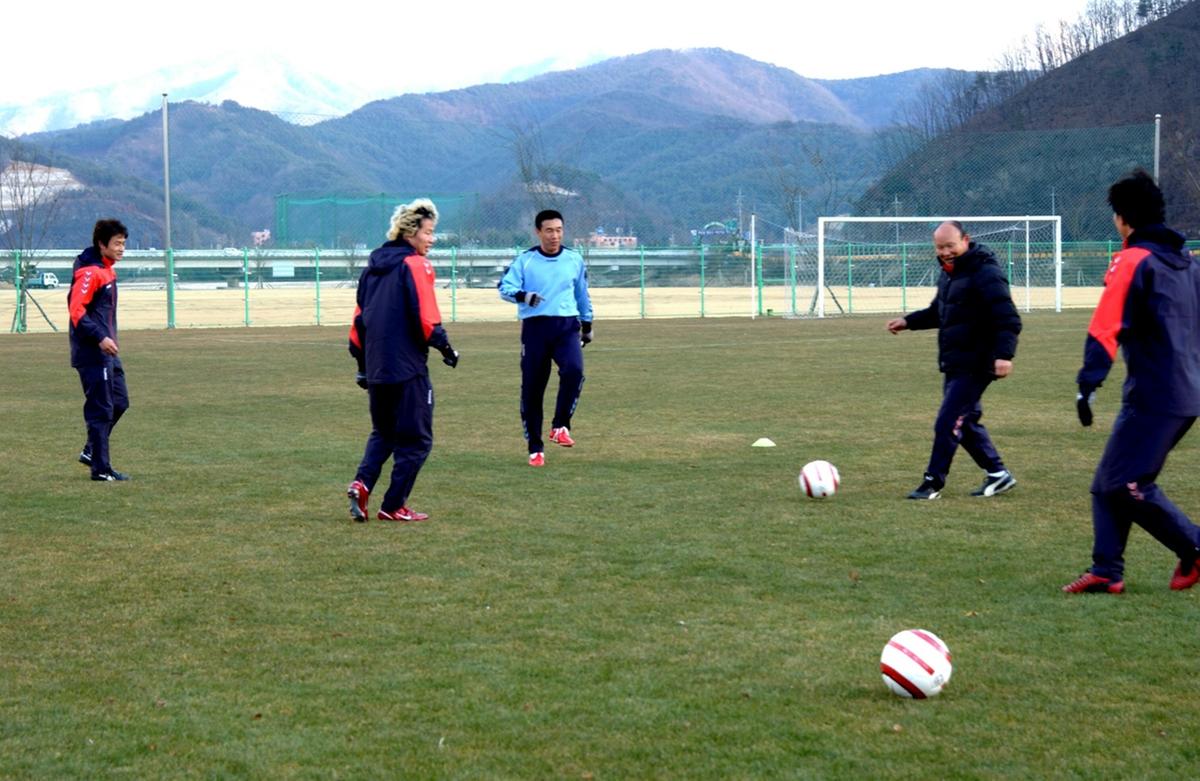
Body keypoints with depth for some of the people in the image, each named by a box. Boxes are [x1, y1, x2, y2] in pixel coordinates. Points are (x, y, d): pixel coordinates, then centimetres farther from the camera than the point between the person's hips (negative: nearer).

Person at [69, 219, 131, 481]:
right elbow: (76, 310, -22)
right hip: (92, 353, -10)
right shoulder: (89, 272, -15)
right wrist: (100, 337, -26)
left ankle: (92, 452, 26)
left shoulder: (106, 270, 14)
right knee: (101, 409, -6)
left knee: (119, 402, 14)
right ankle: (101, 469, 0)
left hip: (107, 351, 10)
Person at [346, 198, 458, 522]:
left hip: (375, 367, 7)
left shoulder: (373, 265, 14)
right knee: (415, 439, 3)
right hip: (407, 368, -7)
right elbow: (425, 317, -17)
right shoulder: (415, 265, -9)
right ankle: (393, 506, 1)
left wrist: (362, 362, 22)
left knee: (383, 432, 22)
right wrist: (444, 347, -5)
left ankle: (362, 483, 0)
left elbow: (359, 317, 16)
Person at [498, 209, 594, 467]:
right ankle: (535, 448, 11)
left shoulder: (575, 260, 9)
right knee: (531, 389, 0)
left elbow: (582, 294, 21)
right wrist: (523, 296, -28)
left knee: (574, 370, -27)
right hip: (535, 327, -1)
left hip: (567, 326, 1)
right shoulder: (525, 260, 1)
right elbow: (505, 287, -8)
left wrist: (587, 324, 25)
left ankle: (560, 426, -12)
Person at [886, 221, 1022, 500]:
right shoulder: (948, 272, 12)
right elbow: (938, 312, 28)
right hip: (954, 364, 10)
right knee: (966, 421, 15)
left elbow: (1008, 320, -23)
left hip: (975, 366, -10)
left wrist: (1004, 354, -35)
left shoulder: (985, 274, -18)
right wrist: (909, 321, 16)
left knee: (947, 423, -8)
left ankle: (934, 483, 1)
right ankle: (997, 474, 25)